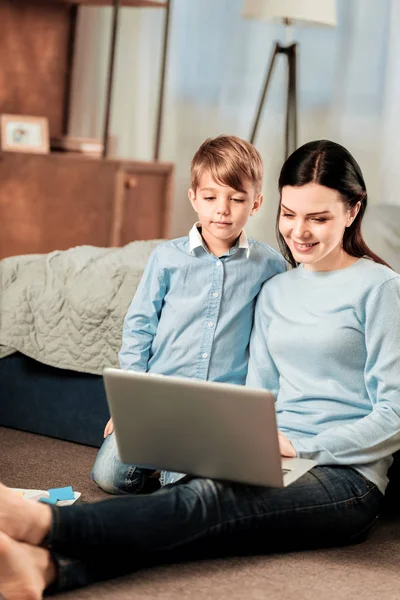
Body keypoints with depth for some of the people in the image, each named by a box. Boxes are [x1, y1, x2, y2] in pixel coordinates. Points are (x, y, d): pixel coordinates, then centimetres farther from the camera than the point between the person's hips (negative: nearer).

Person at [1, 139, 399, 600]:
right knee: (188, 500, -30)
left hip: (347, 478, -5)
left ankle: (38, 522, -53)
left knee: (207, 500, -33)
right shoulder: (275, 291, 19)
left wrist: (302, 447, -15)